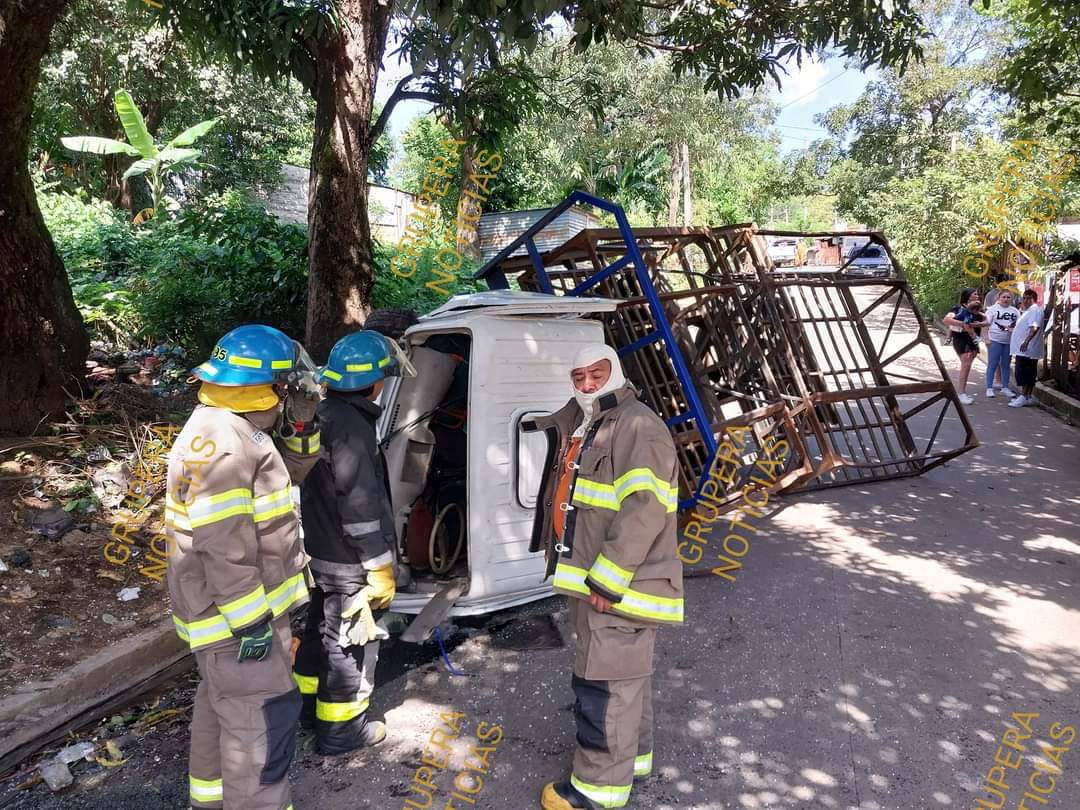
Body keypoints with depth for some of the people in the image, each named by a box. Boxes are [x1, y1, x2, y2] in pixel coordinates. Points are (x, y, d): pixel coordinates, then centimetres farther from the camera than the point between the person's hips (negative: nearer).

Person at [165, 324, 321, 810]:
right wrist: (250, 621, -24)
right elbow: (224, 548, -28)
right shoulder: (220, 444, -27)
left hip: (231, 609, 11)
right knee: (263, 717, -2)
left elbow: (287, 475, 16)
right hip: (235, 613, -11)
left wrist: (300, 427, -1)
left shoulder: (237, 430, 6)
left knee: (223, 702, 25)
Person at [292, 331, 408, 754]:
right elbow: (360, 506, -26)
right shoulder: (353, 429, -25)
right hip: (349, 561, -9)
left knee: (321, 628, 24)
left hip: (318, 550, 9)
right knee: (350, 642, 6)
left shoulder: (321, 415, 4)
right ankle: (340, 728, 20)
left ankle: (310, 703, 41)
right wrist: (380, 568, -20)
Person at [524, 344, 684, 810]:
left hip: (618, 584, -10)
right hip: (591, 579, 10)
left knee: (604, 682, -1)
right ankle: (633, 758, 36)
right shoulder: (582, 428, 15)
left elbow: (643, 511, -26)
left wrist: (607, 579, -26)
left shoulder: (639, 427, -17)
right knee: (625, 676, 21)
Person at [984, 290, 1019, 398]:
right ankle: (989, 388, 3)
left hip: (1009, 341, 4)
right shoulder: (993, 309, 1)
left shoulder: (1015, 311, 12)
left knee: (1006, 365, 11)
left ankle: (1005, 387, 18)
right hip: (995, 341, -4)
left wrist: (1013, 329, -10)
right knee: (992, 365, -2)